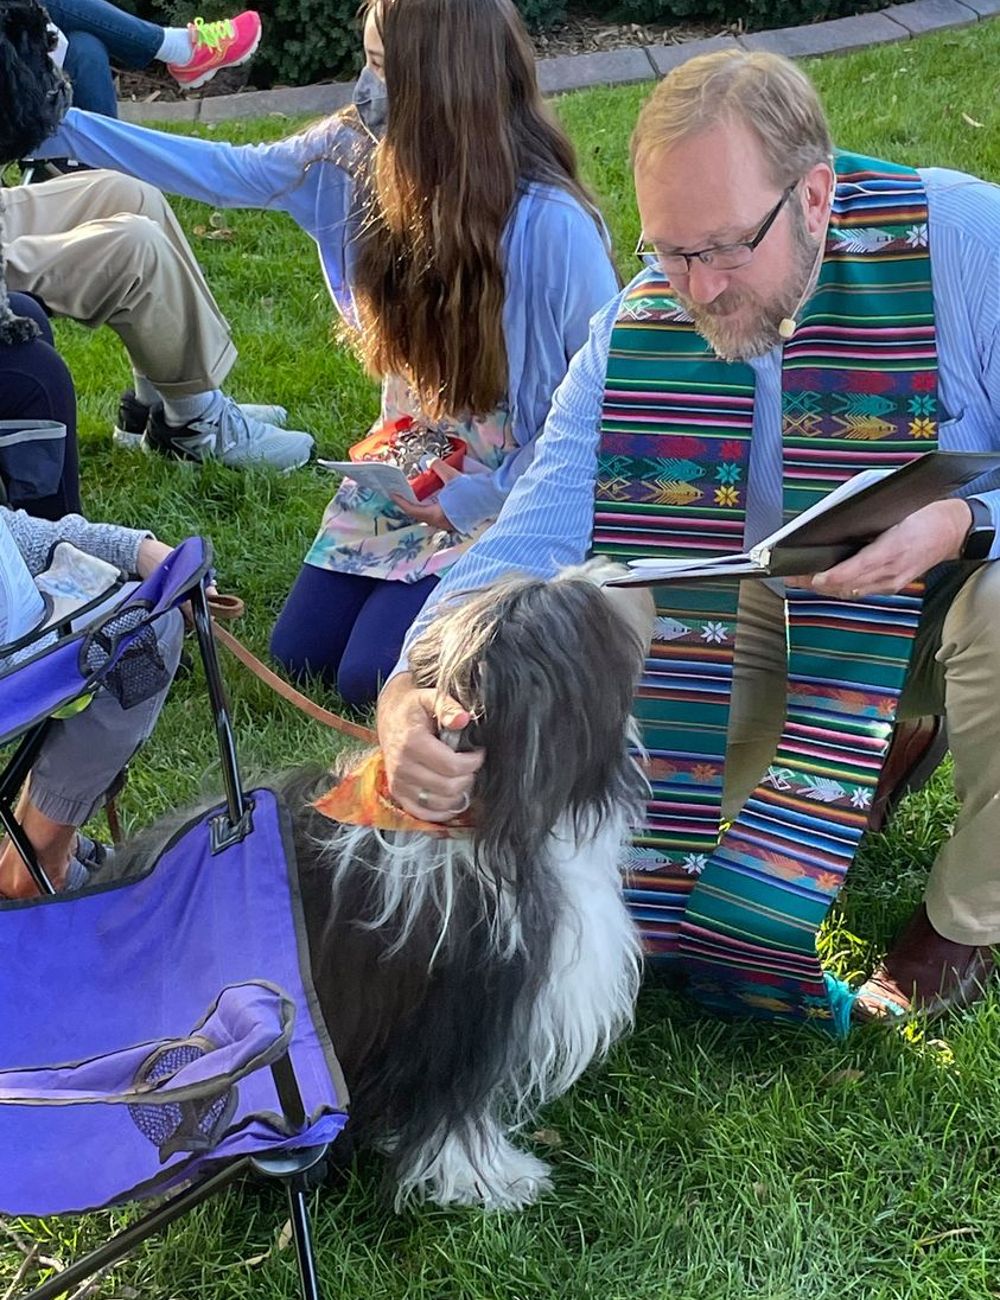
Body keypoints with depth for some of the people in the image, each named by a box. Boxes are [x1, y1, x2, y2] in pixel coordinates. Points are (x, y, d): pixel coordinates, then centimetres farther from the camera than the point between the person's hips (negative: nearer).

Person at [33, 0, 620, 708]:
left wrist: (477, 499, -17)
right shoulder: (356, 157, -9)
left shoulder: (553, 224, -25)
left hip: (511, 490, -6)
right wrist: (60, 126, 1)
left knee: (369, 678, -13)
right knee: (299, 654, 5)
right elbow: (230, 172, 2)